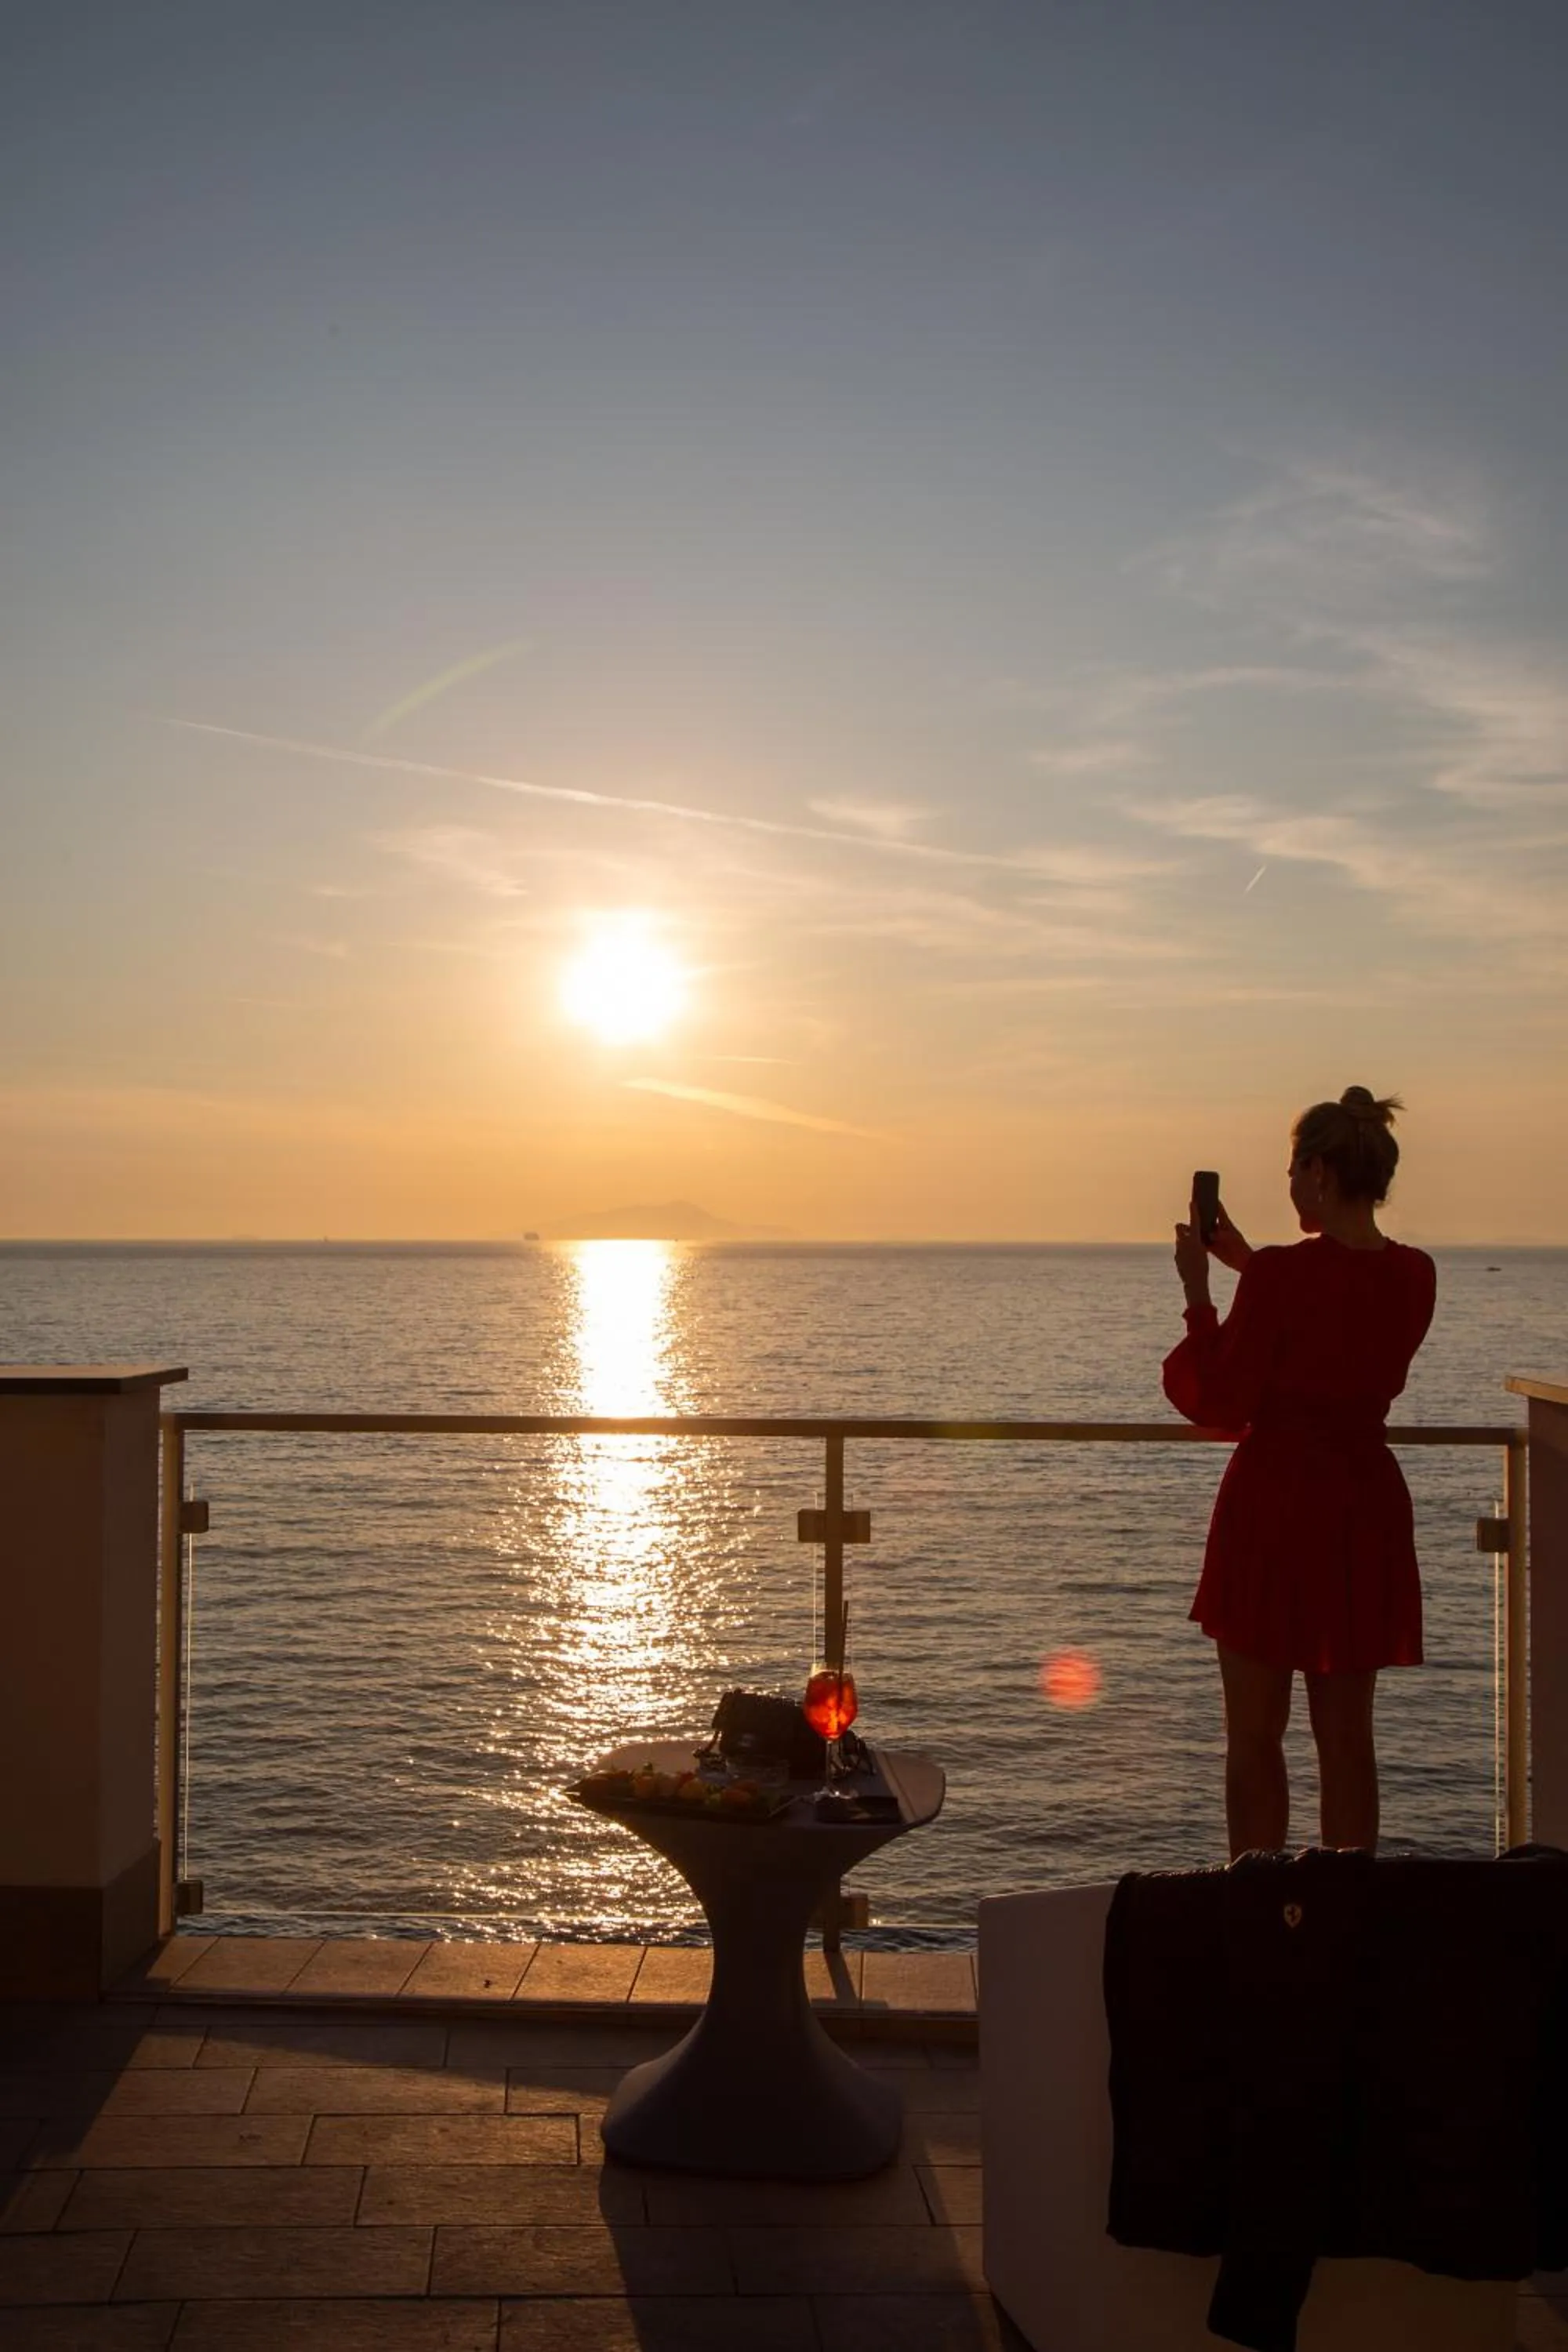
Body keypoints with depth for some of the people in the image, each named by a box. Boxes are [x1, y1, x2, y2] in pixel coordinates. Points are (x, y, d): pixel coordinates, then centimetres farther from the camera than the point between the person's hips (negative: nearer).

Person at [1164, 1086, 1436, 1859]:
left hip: (1275, 1504, -5)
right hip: (1367, 1508, 6)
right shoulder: (1415, 1277, 1)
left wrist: (1198, 1291, -4)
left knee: (1255, 1735, 8)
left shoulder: (1280, 1276, -18)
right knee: (1347, 1733, 14)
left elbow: (1219, 1403, -10)